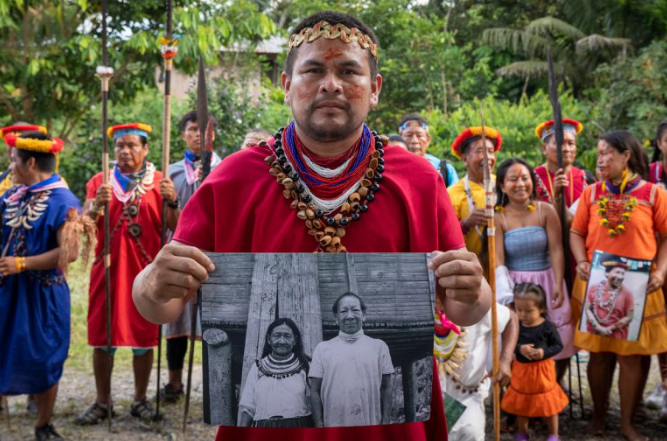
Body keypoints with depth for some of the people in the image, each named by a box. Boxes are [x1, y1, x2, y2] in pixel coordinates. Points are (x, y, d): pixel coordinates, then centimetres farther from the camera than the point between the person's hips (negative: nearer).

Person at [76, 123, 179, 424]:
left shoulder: (159, 182, 4)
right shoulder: (100, 181, 7)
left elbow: (174, 227, -1)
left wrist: (172, 202, -20)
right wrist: (97, 204, -21)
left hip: (145, 271, -1)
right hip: (107, 270, 1)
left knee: (144, 339, 5)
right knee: (102, 339, 4)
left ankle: (140, 400, 18)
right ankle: (102, 402, 15)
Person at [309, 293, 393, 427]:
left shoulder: (379, 346, 4)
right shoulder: (322, 349, 2)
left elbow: (386, 388, 5)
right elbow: (315, 391, 3)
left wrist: (386, 424, -1)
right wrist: (319, 426, -4)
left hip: (371, 429, 1)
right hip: (334, 430, 0)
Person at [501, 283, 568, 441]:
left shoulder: (547, 326, -14)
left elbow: (558, 345, -8)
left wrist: (544, 352, -23)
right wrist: (520, 348, -25)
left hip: (542, 370, -2)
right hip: (521, 370, 2)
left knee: (549, 404, 11)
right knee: (521, 404, 17)